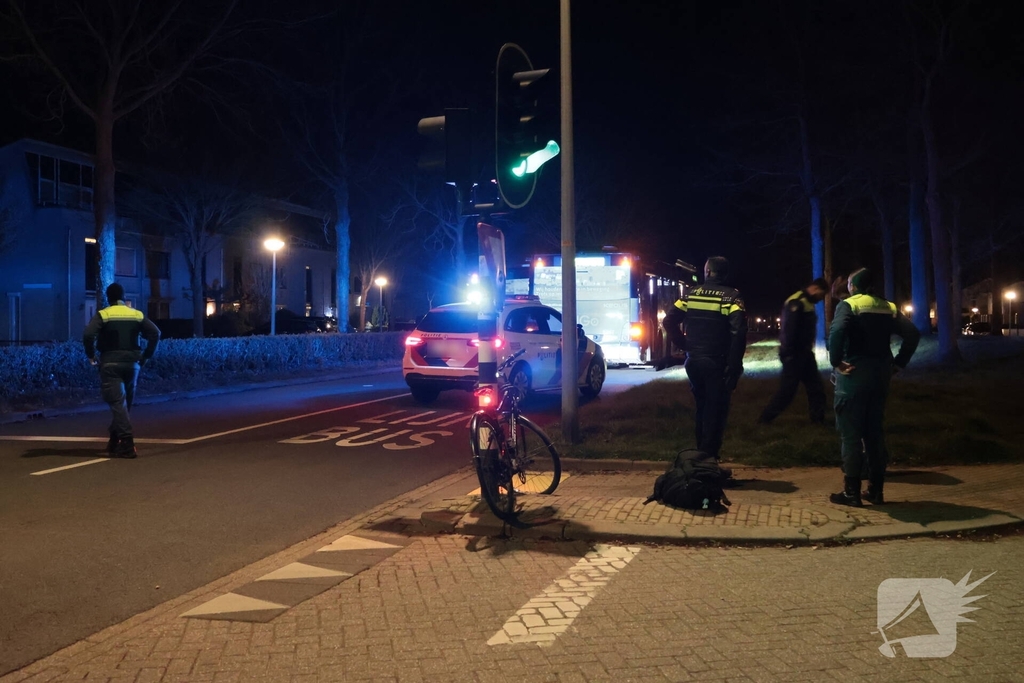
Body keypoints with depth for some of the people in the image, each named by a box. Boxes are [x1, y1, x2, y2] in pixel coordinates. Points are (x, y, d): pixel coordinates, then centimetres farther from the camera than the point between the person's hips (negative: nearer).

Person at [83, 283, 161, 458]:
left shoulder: (103, 315, -1)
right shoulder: (137, 315, 8)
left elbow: (88, 335, -15)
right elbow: (155, 333, -2)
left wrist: (91, 356, -2)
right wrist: (145, 356, 5)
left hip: (110, 364, -3)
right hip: (132, 363, 3)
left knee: (117, 403, -7)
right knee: (125, 403, 15)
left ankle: (127, 443, -18)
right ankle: (115, 440, 25)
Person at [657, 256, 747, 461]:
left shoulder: (691, 294, 5)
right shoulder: (731, 296, -7)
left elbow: (669, 321, 0)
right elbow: (739, 331, -19)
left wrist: (684, 345, 8)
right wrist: (735, 364, -14)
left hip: (694, 360, 4)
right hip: (716, 362, -4)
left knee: (701, 406, 19)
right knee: (716, 409, 2)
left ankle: (701, 451, 27)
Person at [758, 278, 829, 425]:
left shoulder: (807, 303, 15)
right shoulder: (797, 302, -17)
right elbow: (789, 329, -23)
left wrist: (808, 349, 15)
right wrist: (789, 353, -24)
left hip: (804, 353, 10)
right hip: (794, 354, -10)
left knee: (816, 387, 10)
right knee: (787, 389, -4)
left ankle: (818, 418, 18)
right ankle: (765, 418, 6)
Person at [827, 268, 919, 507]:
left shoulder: (848, 305, -6)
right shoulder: (888, 307, 12)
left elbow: (837, 332, -25)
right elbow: (912, 334, 3)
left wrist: (836, 361, -16)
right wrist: (899, 363, 5)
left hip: (854, 373, -6)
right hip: (880, 373, 6)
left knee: (850, 434, -1)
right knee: (874, 433, 13)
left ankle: (851, 492, 1)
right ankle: (876, 491, 16)